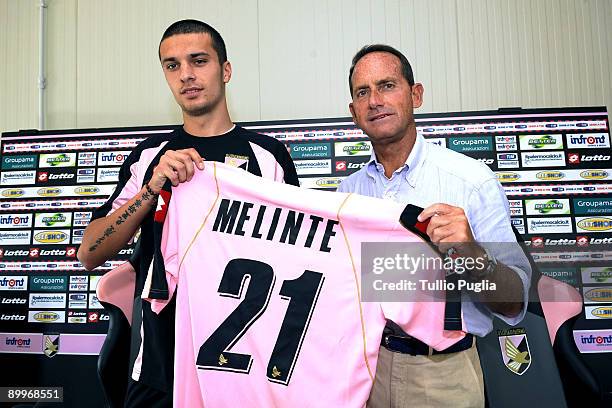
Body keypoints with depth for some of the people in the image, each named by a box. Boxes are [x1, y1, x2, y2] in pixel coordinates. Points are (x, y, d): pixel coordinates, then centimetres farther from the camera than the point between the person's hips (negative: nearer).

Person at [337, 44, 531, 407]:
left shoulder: (473, 180, -13)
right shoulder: (348, 190, 0)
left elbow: (514, 305, -13)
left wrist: (474, 257, -30)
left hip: (443, 374, -3)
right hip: (363, 365, 4)